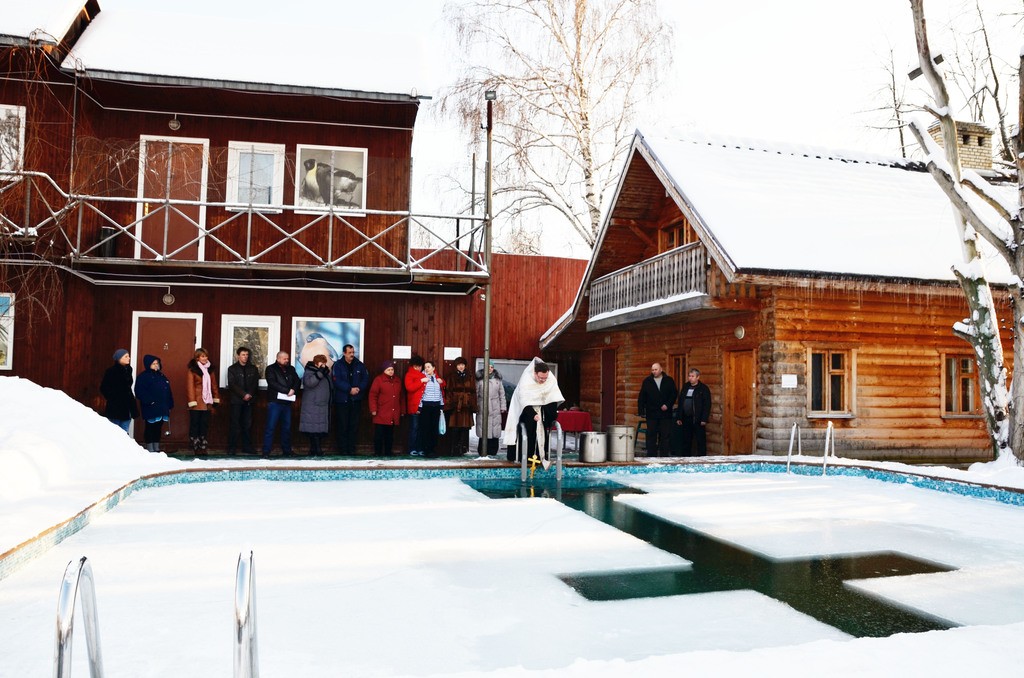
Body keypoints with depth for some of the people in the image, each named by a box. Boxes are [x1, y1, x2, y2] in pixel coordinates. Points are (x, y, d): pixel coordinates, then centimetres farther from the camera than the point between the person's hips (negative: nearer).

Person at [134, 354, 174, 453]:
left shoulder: (161, 376, 18)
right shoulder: (144, 376, -5)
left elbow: (168, 392, 20)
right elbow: (140, 392, -15)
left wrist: (170, 404, 12)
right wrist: (149, 401, -21)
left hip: (162, 408, 7)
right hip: (151, 409, -7)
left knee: (158, 428, 11)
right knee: (150, 428, -2)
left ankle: (156, 448, 17)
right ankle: (150, 449, 3)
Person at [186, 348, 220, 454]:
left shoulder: (211, 369, 12)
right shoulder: (192, 370, -4)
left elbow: (214, 385, 13)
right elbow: (190, 387, -8)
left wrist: (216, 399, 8)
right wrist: (192, 402, -13)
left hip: (207, 403, 5)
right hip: (197, 403, -5)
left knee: (205, 425, 8)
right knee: (195, 424, 2)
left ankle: (203, 447, 15)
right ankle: (196, 447, 8)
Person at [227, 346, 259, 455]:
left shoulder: (253, 368, 13)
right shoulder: (232, 369, 4)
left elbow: (255, 384, 8)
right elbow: (232, 384, -5)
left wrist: (250, 395, -9)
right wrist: (243, 394, -14)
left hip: (249, 400, 3)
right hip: (236, 400, -3)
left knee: (248, 424, 3)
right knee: (235, 425, -3)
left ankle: (247, 447, 8)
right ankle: (231, 448, 0)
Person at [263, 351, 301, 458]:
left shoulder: (291, 369, 17)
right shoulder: (271, 369, 1)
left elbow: (297, 381, 10)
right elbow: (272, 383, -13)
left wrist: (293, 390, -11)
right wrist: (287, 391, -16)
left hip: (287, 402, 5)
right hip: (275, 402, -5)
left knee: (287, 427, 8)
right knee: (270, 427, -6)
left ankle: (287, 451, 15)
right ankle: (266, 452, -3)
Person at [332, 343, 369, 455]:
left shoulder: (359, 365, 8)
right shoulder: (338, 365, -3)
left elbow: (366, 379, 4)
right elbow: (337, 381, -12)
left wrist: (359, 388, -12)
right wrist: (350, 389, -18)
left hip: (356, 399, 3)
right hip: (342, 400, -3)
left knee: (354, 425, 5)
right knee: (343, 426, 0)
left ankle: (352, 449, 12)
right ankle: (343, 450, 6)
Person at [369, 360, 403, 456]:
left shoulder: (397, 381, 13)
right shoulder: (378, 380, -4)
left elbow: (400, 397, 17)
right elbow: (373, 395, -8)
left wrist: (401, 411, 15)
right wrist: (373, 409, -13)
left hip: (393, 415, 5)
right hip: (381, 415, -5)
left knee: (390, 435, 11)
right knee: (379, 435, -1)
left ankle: (388, 454, 18)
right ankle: (378, 454, 7)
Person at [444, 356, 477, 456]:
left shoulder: (469, 377, 13)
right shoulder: (451, 376, 4)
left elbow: (473, 392, 10)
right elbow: (448, 391, -2)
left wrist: (473, 406, 3)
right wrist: (448, 405, -10)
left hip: (466, 407, 3)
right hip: (455, 406, -3)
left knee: (465, 429, 1)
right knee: (455, 429, -3)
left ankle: (462, 449, 9)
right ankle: (455, 450, 5)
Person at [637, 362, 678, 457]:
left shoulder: (669, 380, 5)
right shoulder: (647, 381, 5)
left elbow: (674, 394, 3)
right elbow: (641, 397, 4)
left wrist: (668, 405, -10)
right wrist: (641, 411, -3)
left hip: (665, 413, 0)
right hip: (651, 414, 0)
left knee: (665, 436, 2)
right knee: (651, 435, 3)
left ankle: (664, 456, 7)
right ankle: (651, 456, 7)